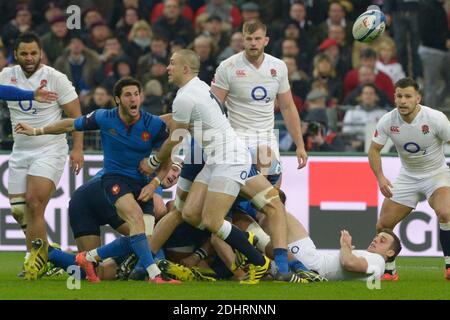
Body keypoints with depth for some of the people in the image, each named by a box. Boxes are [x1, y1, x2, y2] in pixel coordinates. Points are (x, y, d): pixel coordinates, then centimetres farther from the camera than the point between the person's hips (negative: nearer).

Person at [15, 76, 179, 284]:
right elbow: (72, 125, 8)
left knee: (134, 239, -1)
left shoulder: (154, 125, -9)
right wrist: (36, 131, 12)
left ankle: (89, 257, 22)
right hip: (114, 179, -3)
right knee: (136, 217, -30)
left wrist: (154, 184, -12)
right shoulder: (104, 118, -8)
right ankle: (154, 275, -38)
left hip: (141, 183, 3)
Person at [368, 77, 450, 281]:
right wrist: (380, 177, -14)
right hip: (407, 177, 4)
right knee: (383, 225, -3)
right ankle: (389, 271, 17)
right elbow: (374, 149, 0)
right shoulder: (387, 121, -12)